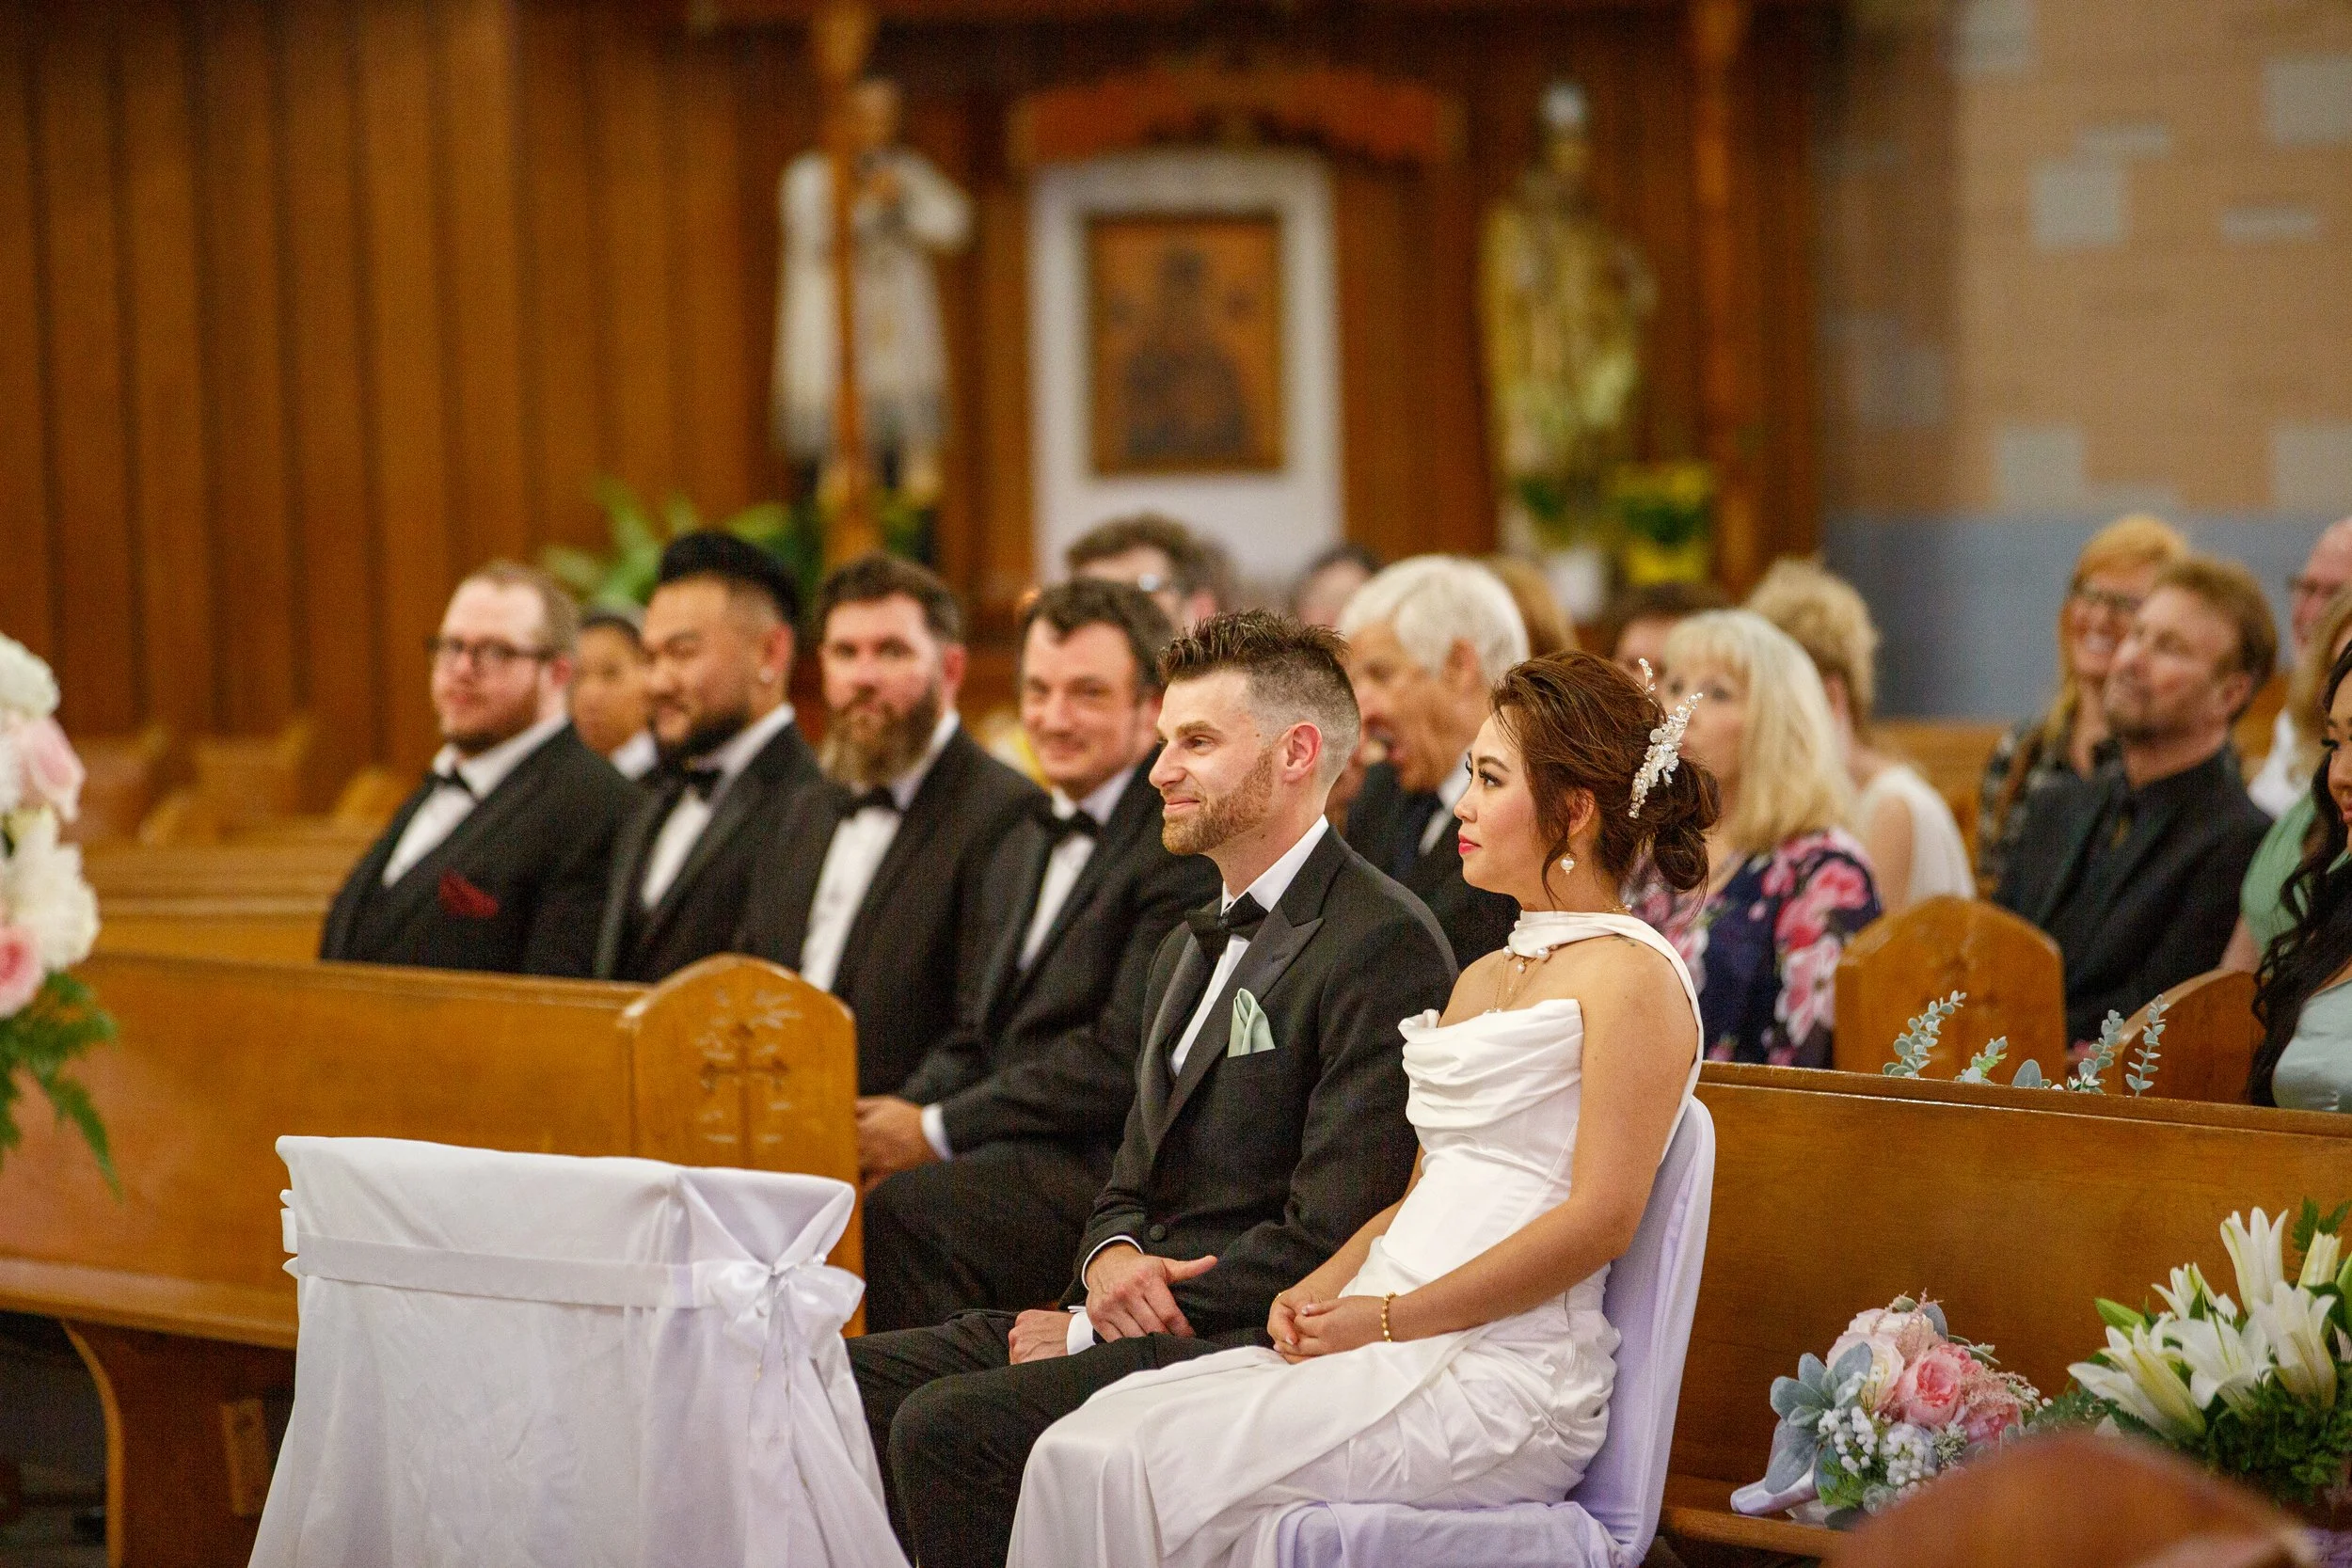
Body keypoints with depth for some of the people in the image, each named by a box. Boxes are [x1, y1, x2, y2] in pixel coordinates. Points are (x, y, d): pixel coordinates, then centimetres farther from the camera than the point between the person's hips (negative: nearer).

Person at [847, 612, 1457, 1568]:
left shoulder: (1386, 947, -12)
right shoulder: (1193, 948, 22)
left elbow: (1327, 1238, -18)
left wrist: (1118, 1320, -13)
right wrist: (1111, 1261, -1)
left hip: (1261, 1345, -10)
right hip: (1140, 1320, 10)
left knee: (946, 1424, -26)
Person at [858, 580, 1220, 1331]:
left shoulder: (1189, 842, -9)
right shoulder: (1024, 848, 23)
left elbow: (1128, 1056, -15)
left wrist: (937, 1130, -12)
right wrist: (897, 1118, 1)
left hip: (1111, 1163, -8)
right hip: (1016, 1155, 8)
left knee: (902, 1213, -30)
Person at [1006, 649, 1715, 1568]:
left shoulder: (1632, 978, -4)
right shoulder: (1481, 982, 25)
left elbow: (1602, 1218, -13)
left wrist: (1390, 1318, -13)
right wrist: (1322, 1289, 4)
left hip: (1504, 1378, -8)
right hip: (1396, 1355, 8)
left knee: (1126, 1473, -23)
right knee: (1083, 1449, -14)